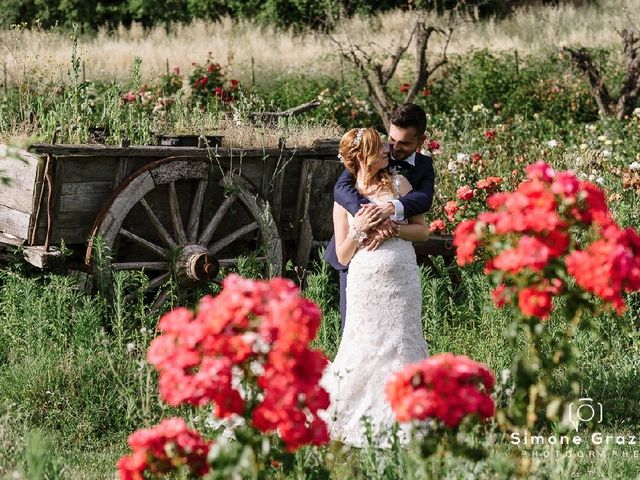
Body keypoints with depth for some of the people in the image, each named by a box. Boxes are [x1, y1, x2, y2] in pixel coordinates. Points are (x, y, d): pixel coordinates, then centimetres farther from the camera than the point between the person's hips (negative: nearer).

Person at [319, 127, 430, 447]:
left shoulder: (398, 183, 9)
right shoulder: (344, 199, 6)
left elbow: (423, 230, 8)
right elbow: (343, 256, 5)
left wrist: (392, 227, -8)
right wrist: (359, 230, -12)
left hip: (402, 280, 1)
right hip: (365, 285, -1)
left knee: (399, 346, -2)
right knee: (365, 349, -1)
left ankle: (398, 422, 5)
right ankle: (362, 423, 11)